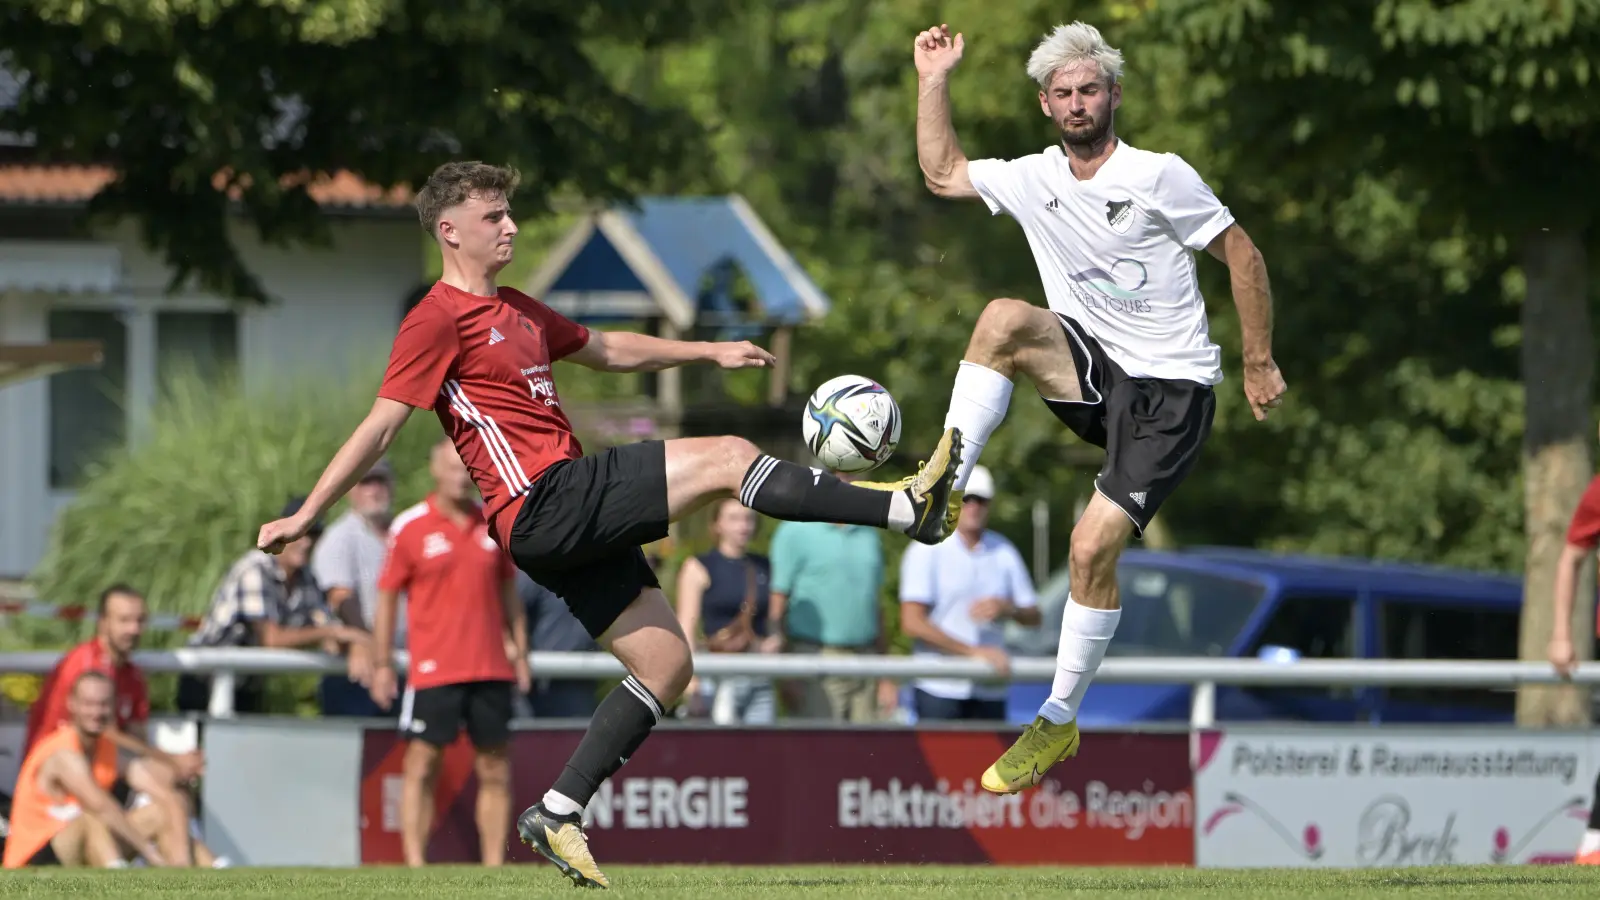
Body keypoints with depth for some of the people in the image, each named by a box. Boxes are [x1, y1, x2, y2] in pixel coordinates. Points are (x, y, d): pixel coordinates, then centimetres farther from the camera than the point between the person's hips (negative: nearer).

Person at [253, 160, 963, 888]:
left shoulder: (515, 311, 21)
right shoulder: (437, 321, -7)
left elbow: (607, 351, 33)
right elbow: (381, 426, -9)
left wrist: (711, 353, 30)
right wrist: (305, 516, -12)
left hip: (577, 520, 10)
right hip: (545, 505, -10)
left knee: (666, 663, 7)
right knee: (728, 458, -13)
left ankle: (557, 814, 8)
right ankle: (906, 507, -10)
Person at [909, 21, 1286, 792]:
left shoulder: (1159, 178, -11)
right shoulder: (1033, 180, 6)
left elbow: (1241, 254, -3)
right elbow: (941, 173, 19)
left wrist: (1259, 364, -1)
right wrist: (934, 82, 10)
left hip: (1171, 389, -5)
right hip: (1095, 373, 5)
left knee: (1092, 548, -15)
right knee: (1004, 318, -25)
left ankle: (1059, 722, 0)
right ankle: (943, 487, -22)